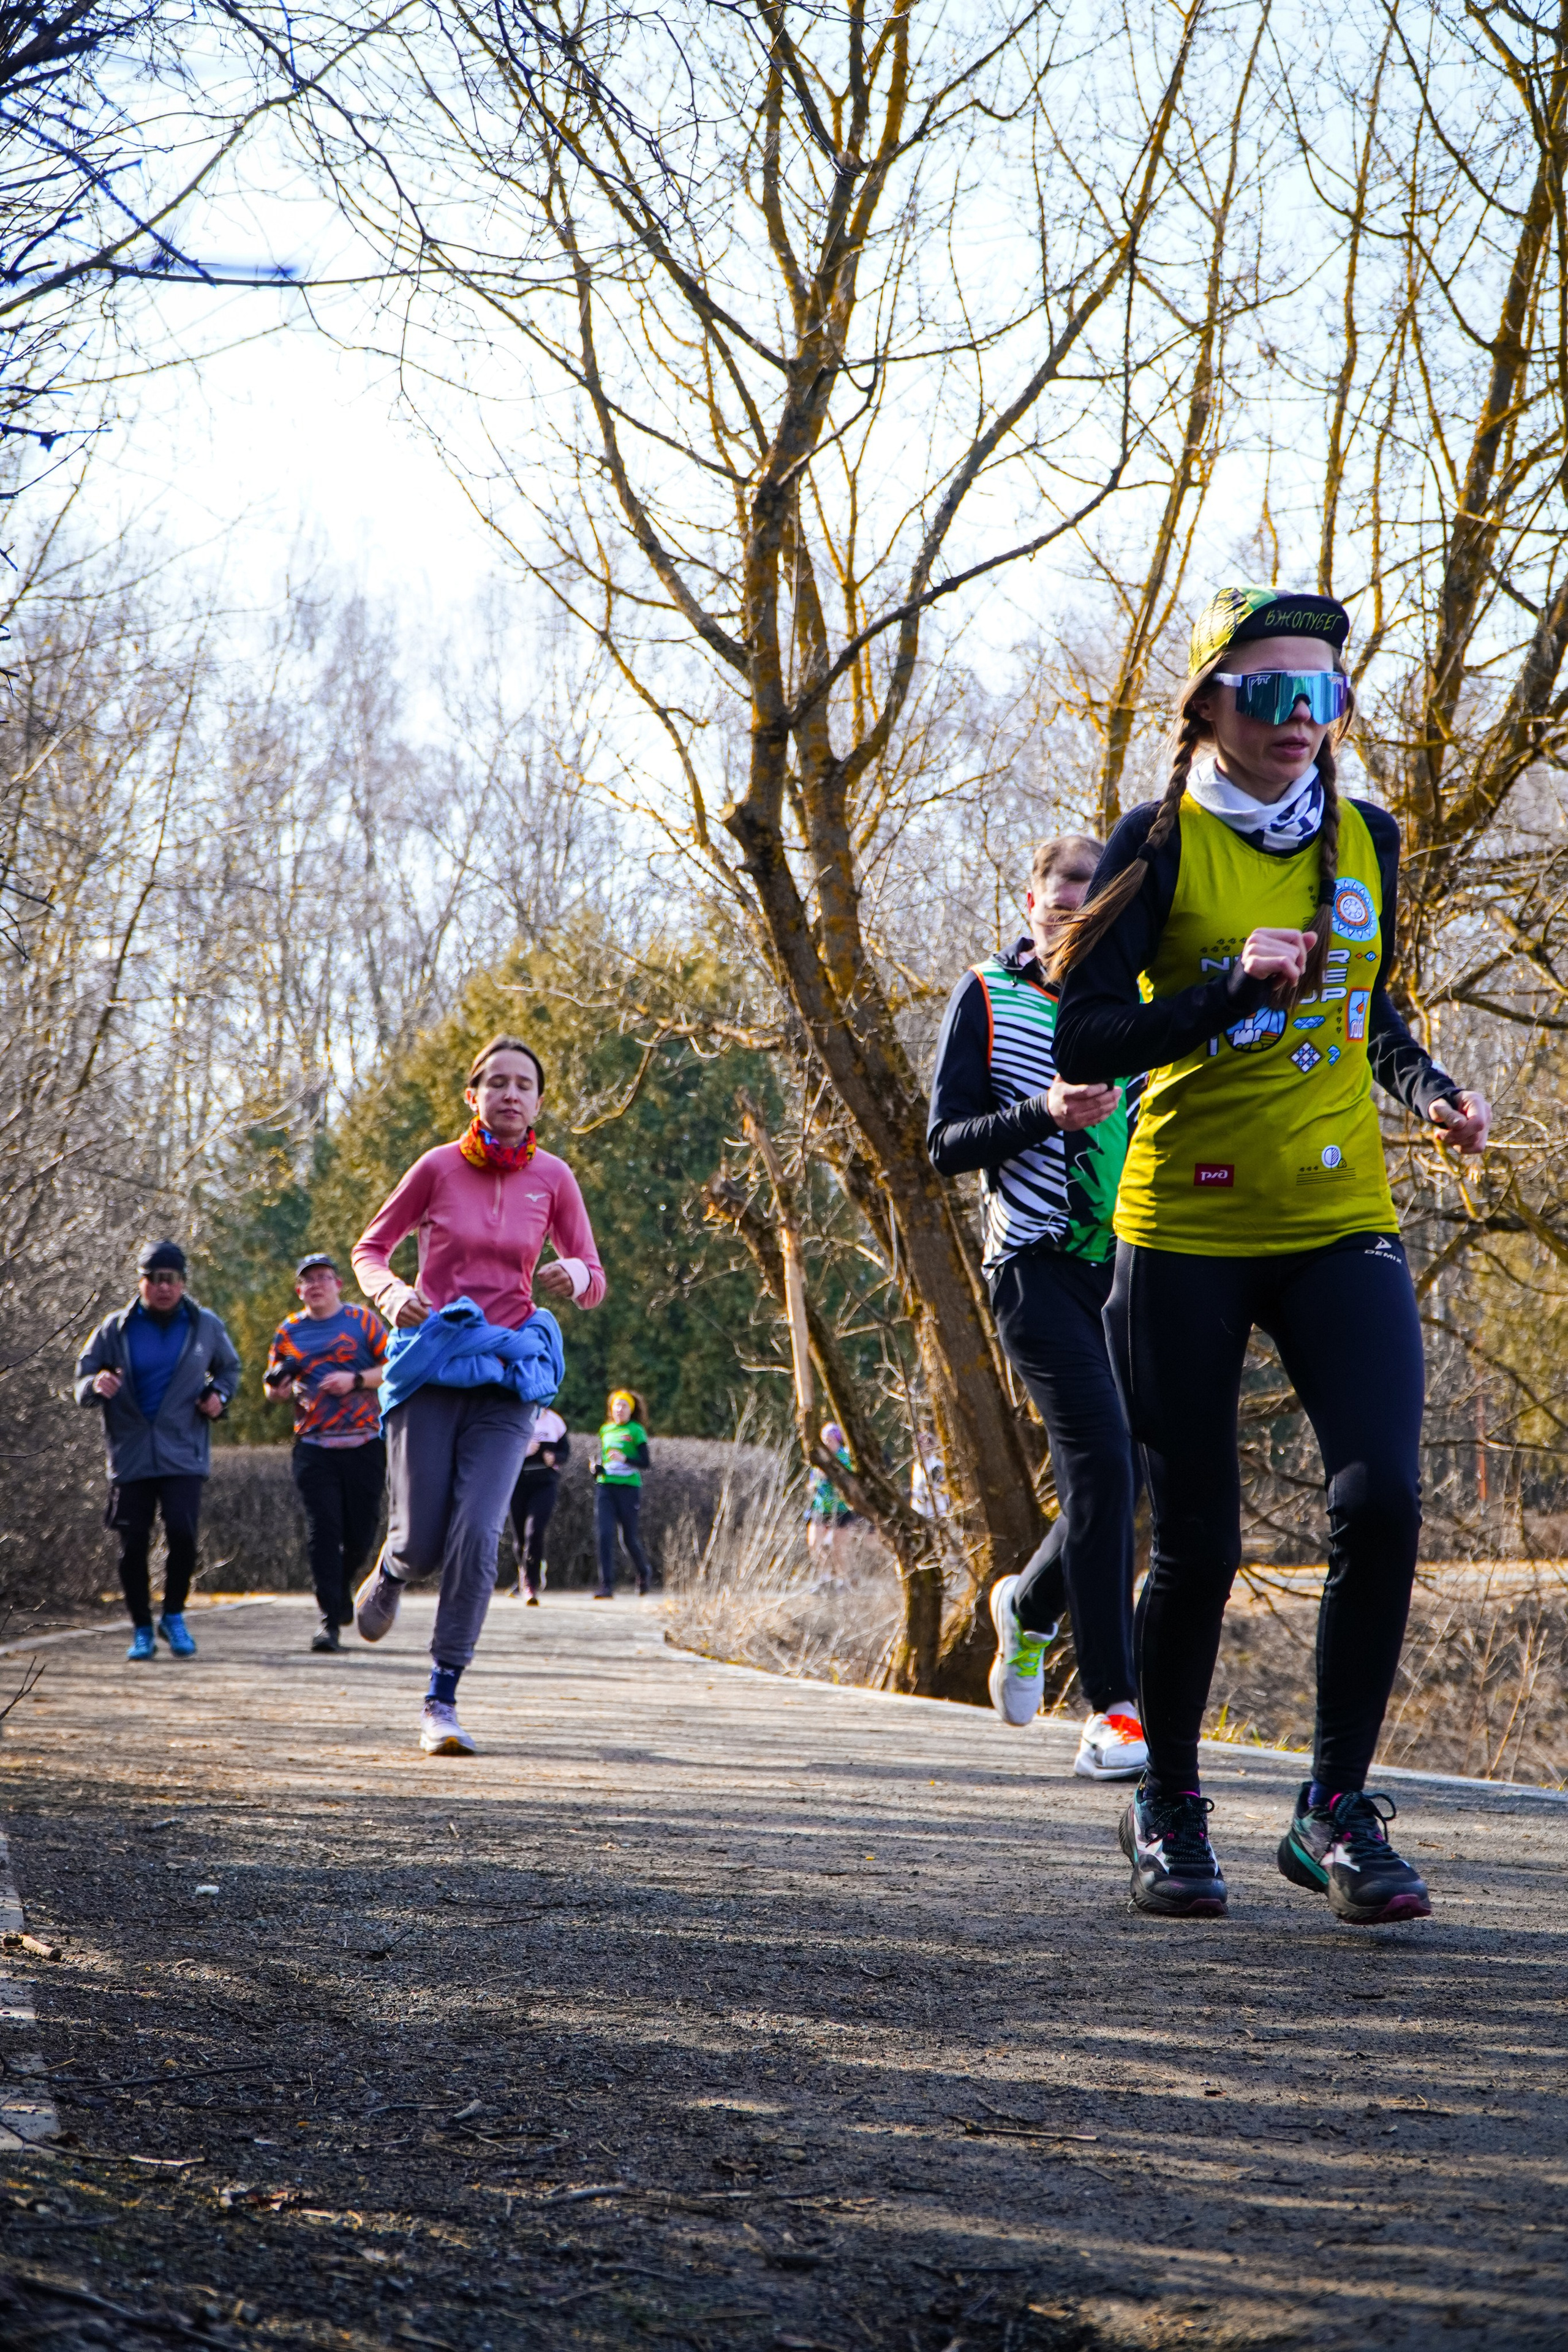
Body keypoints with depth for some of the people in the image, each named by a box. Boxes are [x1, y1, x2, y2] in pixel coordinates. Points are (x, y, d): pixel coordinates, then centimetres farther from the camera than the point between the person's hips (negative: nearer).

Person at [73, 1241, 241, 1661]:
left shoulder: (205, 1326, 6)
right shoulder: (116, 1328, 4)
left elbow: (229, 1367, 22)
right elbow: (84, 1375, 6)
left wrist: (219, 1394, 1)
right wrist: (96, 1385, -18)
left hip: (183, 1453, -1)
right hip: (130, 1453, 1)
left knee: (182, 1533, -16)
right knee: (133, 1545, -1)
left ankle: (174, 1615, 8)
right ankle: (142, 1629, 16)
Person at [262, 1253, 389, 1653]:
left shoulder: (363, 1321, 7)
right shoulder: (288, 1332, 13)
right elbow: (272, 1392, 21)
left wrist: (356, 1380, -12)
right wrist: (277, 1388, -3)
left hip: (364, 1444, -1)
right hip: (314, 1447, 1)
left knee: (360, 1535, 3)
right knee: (324, 1531, -11)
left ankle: (341, 1586, 33)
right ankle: (329, 1620, -9)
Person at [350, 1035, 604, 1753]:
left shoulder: (552, 1177, 2)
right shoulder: (439, 1168, -2)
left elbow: (594, 1282, 7)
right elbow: (370, 1248, 8)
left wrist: (573, 1277, -18)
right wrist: (390, 1291, -14)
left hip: (507, 1374, 1)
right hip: (430, 1364, -1)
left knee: (477, 1535, -14)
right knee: (422, 1541, -3)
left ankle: (442, 1701, -7)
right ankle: (389, 1572, 37)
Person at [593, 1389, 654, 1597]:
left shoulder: (636, 1431, -1)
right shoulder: (605, 1430, 14)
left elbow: (645, 1463, -7)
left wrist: (624, 1459, -23)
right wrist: (597, 1468, 4)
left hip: (629, 1488, -4)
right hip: (606, 1486, 4)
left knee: (630, 1538, 3)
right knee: (604, 1535, -12)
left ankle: (644, 1573, 33)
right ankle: (606, 1586, -13)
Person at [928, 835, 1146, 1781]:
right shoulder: (988, 1000, 2)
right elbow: (947, 1145, -2)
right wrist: (1043, 1115, -18)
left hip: (1127, 1265, 5)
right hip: (1036, 1264, -5)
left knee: (1120, 1477, 5)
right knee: (1101, 1462, -17)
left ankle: (1029, 1606, 37)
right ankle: (1114, 1710, -14)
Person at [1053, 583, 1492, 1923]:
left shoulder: (1367, 842, 10)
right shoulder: (1163, 842, -4)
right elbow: (1082, 1041, -10)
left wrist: (1432, 1090, 7)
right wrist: (1230, 987, -21)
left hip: (1340, 1220, 3)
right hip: (1186, 1225, -3)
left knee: (1382, 1497, -16)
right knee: (1199, 1542, 2)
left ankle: (1338, 1807, -2)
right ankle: (1169, 1811, 23)